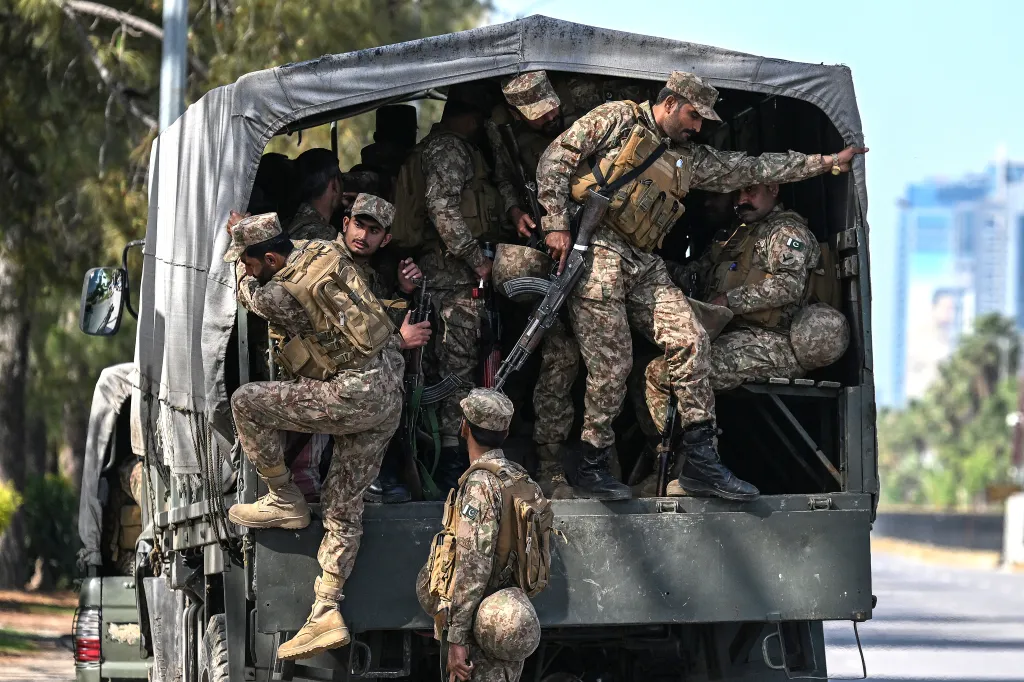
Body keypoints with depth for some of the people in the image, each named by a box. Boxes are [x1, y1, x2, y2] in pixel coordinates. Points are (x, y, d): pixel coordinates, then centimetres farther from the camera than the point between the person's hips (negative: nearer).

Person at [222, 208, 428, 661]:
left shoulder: (279, 294, -15)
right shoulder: (326, 251, 6)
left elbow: (249, 295, 9)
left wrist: (241, 248, 29)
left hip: (353, 397, -9)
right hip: (390, 391, 9)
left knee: (246, 403, 0)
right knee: (343, 505, 10)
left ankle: (284, 501, 13)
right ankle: (326, 614, 7)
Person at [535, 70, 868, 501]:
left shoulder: (688, 159, 21)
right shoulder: (618, 120, 4)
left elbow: (754, 168, 23)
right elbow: (557, 157, -2)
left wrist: (829, 162, 20)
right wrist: (557, 224, -12)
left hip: (644, 266, 7)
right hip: (596, 252, -7)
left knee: (689, 341, -7)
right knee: (611, 365, -11)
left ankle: (701, 462, -4)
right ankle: (590, 469, 2)